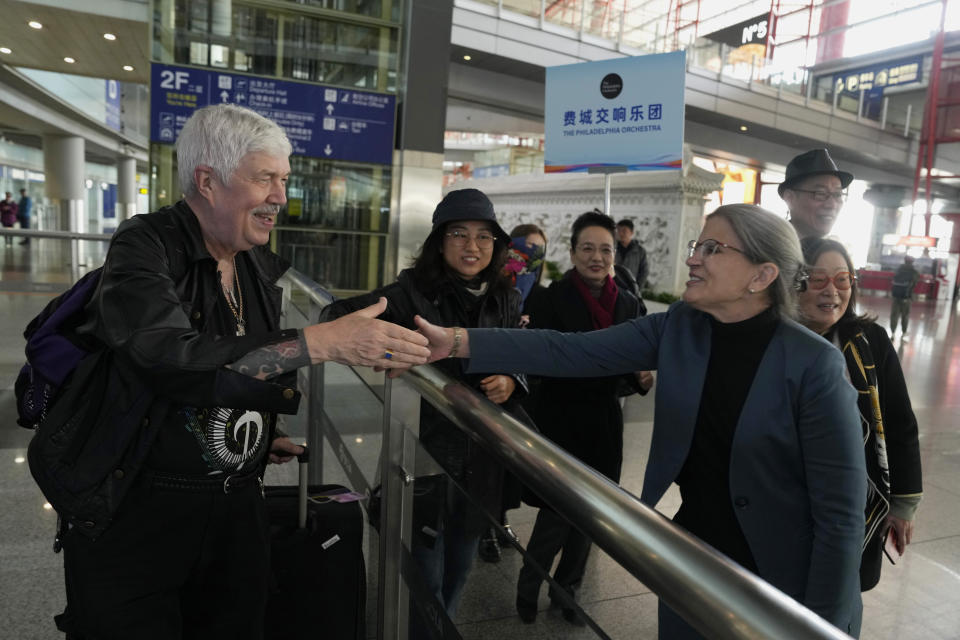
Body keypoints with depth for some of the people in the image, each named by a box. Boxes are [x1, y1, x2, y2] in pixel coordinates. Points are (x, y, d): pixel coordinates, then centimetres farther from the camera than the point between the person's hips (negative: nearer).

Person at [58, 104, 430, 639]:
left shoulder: (262, 267, 5)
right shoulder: (146, 248, -15)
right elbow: (172, 360, -32)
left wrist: (259, 436, 4)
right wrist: (325, 341, -36)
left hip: (237, 507, 6)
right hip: (135, 514, -5)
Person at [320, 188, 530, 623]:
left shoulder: (507, 301, 2)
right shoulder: (414, 292, -12)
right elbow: (340, 314, -16)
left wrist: (512, 382, -11)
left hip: (482, 457, 5)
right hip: (426, 452, -4)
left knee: (459, 569, 24)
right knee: (426, 576, 9)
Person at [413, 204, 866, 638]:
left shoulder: (813, 365, -20)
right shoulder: (676, 328, -7)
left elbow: (840, 514, -17)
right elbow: (571, 352, -15)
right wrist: (456, 341, -23)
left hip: (780, 588, -3)